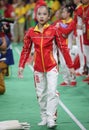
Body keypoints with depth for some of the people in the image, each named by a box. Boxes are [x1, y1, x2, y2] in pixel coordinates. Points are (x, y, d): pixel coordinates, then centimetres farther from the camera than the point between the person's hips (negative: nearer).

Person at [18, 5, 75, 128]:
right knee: (40, 94, 8)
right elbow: (26, 49, 8)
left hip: (51, 66, -3)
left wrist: (70, 66, -4)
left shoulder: (54, 30, -7)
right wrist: (21, 66, 3)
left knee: (52, 92, -12)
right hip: (38, 67, 3)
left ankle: (51, 118, -8)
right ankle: (44, 118, 18)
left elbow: (63, 47, -5)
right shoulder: (31, 32, 0)